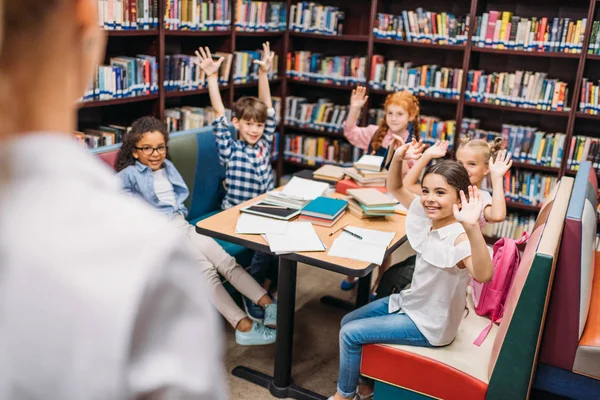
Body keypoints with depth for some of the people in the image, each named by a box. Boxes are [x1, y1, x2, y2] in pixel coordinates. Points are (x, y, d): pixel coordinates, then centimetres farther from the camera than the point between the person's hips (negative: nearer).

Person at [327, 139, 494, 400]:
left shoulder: (459, 237, -32)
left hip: (429, 324, -8)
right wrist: (398, 159, -17)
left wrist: (472, 227, -67)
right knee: (348, 322, 16)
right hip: (411, 302, 8)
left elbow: (483, 274, -52)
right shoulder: (425, 214, -9)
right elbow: (394, 189, 3)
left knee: (350, 334, -9)